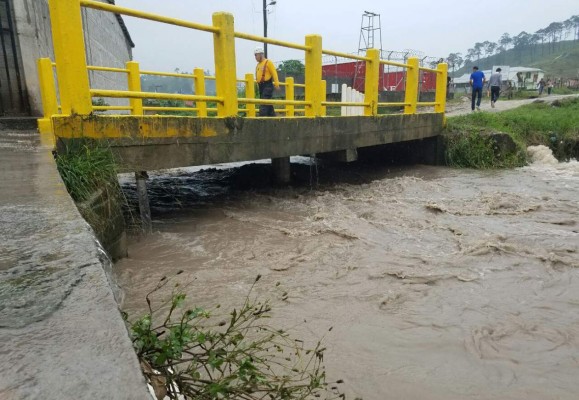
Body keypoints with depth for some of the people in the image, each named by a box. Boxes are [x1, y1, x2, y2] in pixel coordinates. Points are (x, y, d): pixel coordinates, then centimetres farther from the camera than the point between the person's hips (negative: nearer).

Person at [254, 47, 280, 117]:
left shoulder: (268, 62, -3)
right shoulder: (258, 65, 19)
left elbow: (274, 73, -11)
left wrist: (276, 83, -19)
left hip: (267, 86, -8)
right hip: (261, 86, 8)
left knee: (264, 103, -16)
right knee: (268, 103, 11)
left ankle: (262, 116, -21)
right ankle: (272, 116, 16)